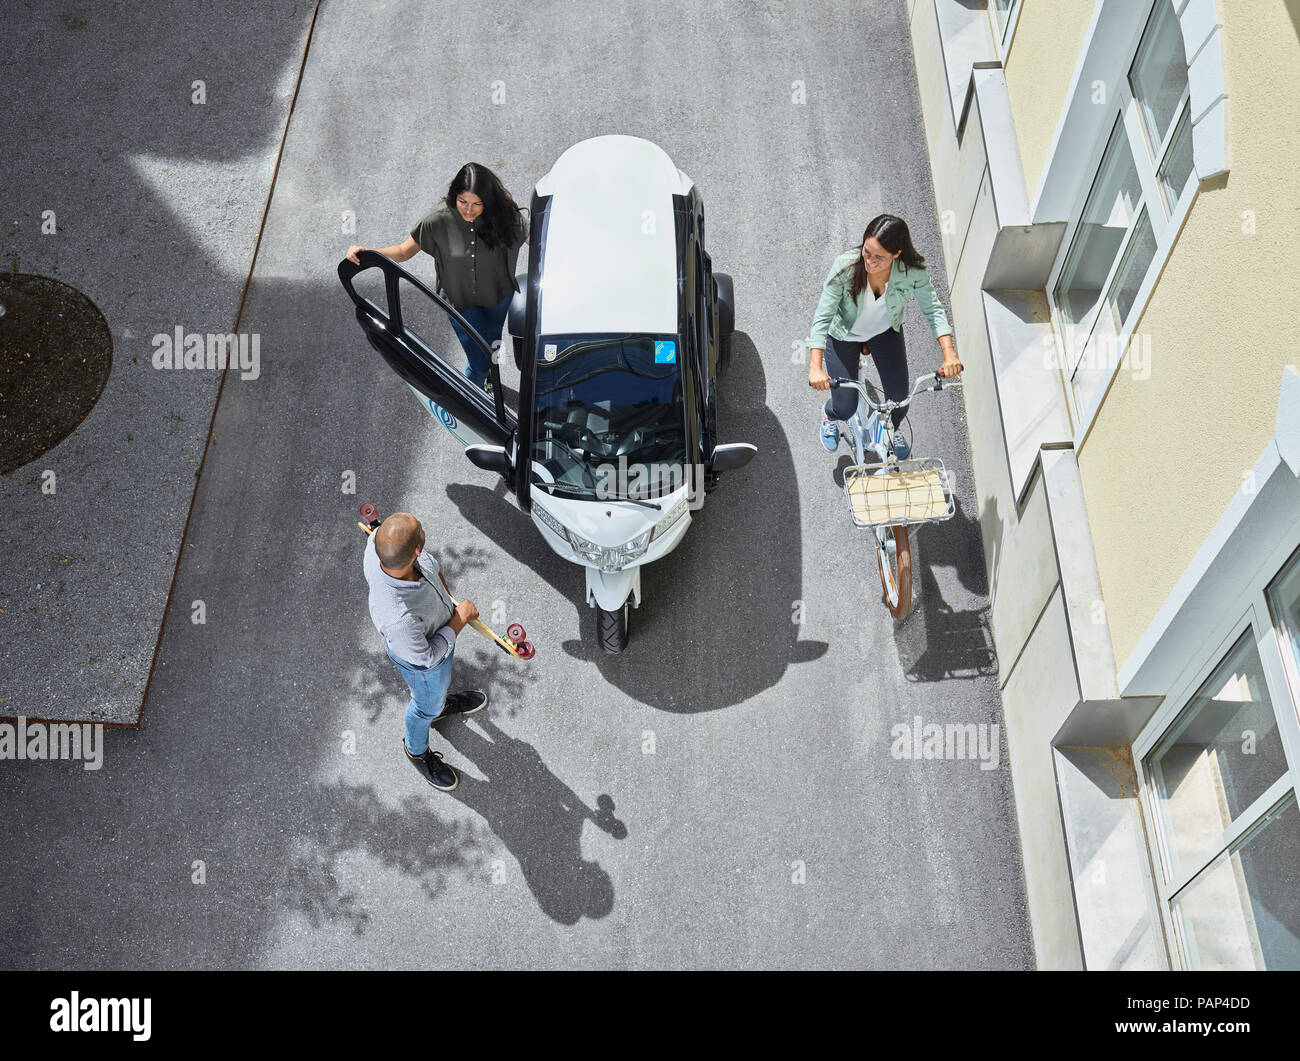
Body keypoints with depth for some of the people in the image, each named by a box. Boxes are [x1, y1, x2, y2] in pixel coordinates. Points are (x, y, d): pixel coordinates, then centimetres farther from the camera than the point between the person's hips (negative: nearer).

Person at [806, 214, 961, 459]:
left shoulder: (913, 270, -30)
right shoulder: (846, 267, -36)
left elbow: (933, 308, -18)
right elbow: (822, 317, -31)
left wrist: (949, 354, -29)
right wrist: (815, 367, -40)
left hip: (886, 331, 2)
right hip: (844, 334, -2)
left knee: (900, 398, 0)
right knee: (845, 409, -1)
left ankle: (892, 429, 40)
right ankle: (829, 415, 42)